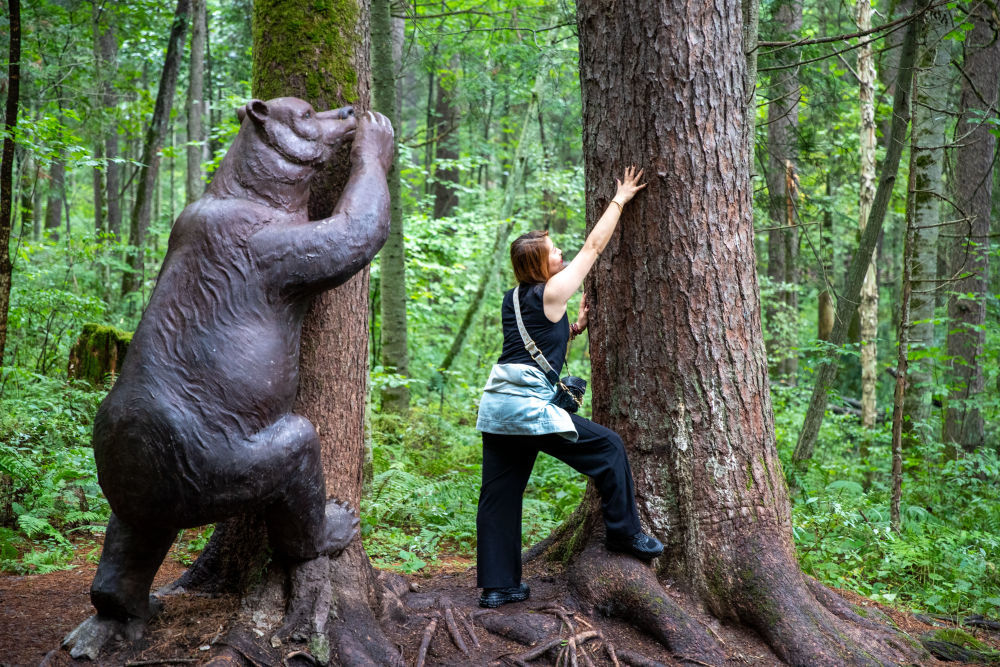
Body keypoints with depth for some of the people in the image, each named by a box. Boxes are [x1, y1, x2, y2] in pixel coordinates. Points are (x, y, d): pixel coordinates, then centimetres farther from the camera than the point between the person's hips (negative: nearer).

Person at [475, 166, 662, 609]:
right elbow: (594, 246, 3)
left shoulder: (513, 300, 17)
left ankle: (496, 586, 13)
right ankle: (623, 533, 14)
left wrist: (573, 329, 20)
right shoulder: (553, 292, -5)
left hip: (496, 406, 9)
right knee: (608, 447, 5)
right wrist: (620, 200, 11)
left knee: (499, 496, 9)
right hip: (530, 406, -8)